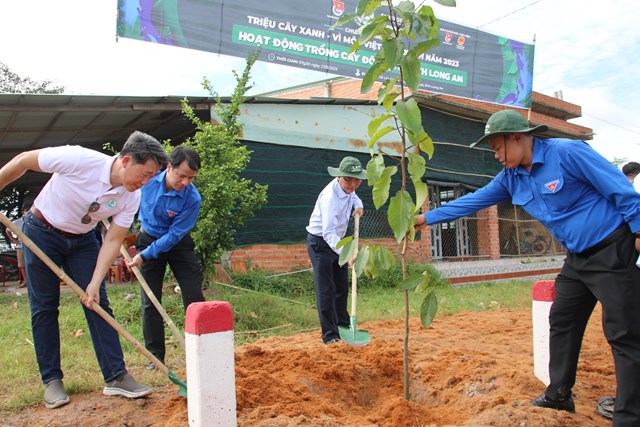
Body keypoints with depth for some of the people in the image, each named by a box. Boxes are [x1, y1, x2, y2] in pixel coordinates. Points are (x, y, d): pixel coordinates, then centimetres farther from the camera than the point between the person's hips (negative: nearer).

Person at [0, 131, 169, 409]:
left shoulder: (131, 197, -18)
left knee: (98, 304, -3)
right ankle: (51, 380, 11)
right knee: (44, 307, 0)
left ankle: (116, 377, 0)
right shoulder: (78, 159, -31)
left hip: (82, 240, 4)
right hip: (42, 232, -3)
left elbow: (112, 241, -13)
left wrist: (95, 283, -19)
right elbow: (23, 161, -16)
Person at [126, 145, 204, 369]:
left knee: (194, 297, -3)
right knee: (150, 301, 2)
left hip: (178, 244, -2)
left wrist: (145, 255, -26)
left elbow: (174, 235, -23)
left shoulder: (192, 198, -27)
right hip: (148, 238, 2)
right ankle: (155, 355, 13)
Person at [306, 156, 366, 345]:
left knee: (342, 287, 16)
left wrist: (358, 205, -1)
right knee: (326, 290, -11)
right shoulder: (330, 197, -31)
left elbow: (353, 195, 22)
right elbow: (328, 232, -40)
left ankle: (343, 326, 31)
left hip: (337, 241, 9)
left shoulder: (347, 188, -5)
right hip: (320, 242, -9)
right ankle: (329, 335, -3)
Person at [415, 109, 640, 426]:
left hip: (612, 249, -8)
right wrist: (427, 218, 11)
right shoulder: (511, 177, 4)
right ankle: (559, 395, 27)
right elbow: (473, 200, 10)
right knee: (561, 323, 13)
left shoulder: (566, 152, -18)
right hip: (577, 257, 8)